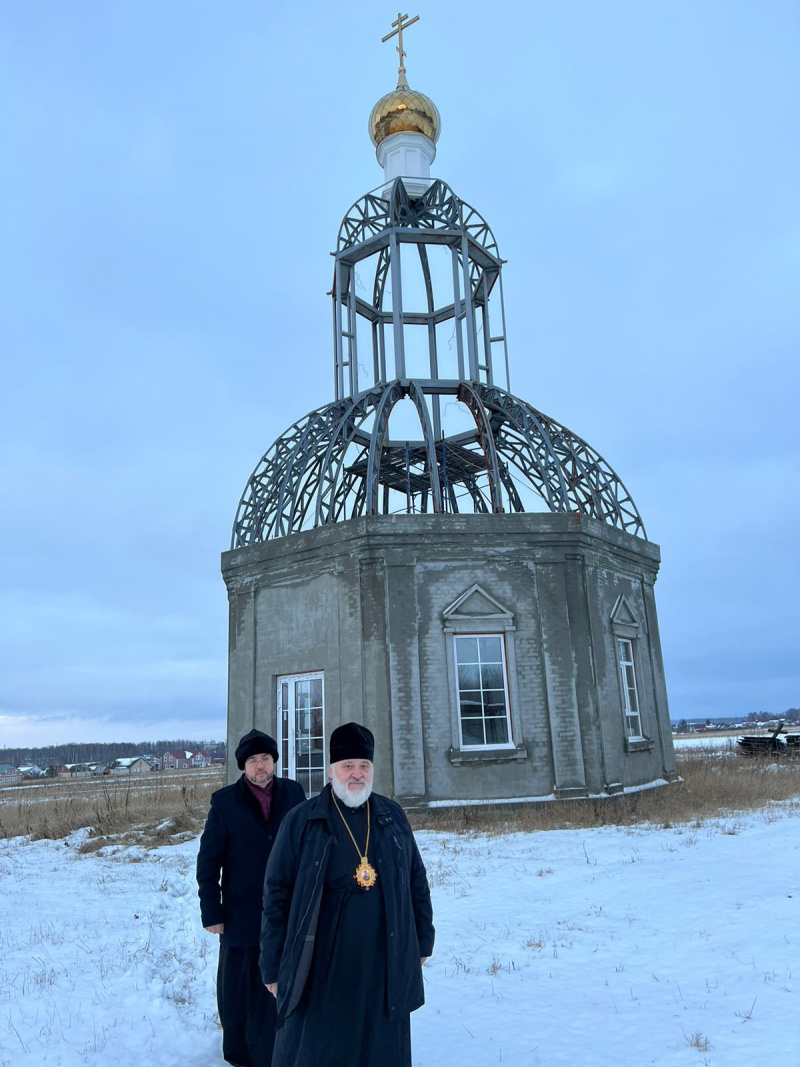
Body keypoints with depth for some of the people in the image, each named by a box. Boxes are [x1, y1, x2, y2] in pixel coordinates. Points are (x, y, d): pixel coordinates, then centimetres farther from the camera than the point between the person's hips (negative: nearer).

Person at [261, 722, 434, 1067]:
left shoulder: (393, 817, 4)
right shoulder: (301, 822, -5)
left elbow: (417, 883, 12)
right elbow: (277, 896, -4)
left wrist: (422, 942, 11)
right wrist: (273, 967, -5)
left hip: (385, 969, 3)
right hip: (321, 973, -3)